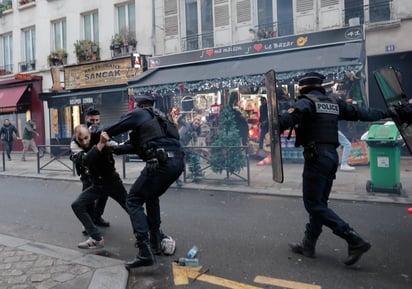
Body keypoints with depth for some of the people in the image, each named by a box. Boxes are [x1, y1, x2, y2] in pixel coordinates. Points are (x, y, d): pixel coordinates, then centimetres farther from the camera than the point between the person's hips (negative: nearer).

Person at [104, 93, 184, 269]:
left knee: (134, 201, 1)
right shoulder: (158, 117, 31)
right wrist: (116, 149, 37)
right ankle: (155, 242, 30)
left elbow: (113, 129, 13)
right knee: (151, 197, 27)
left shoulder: (139, 113, 9)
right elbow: (138, 145, 31)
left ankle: (145, 252, -9)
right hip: (177, 162, 8)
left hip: (161, 163, -8)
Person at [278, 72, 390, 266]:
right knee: (319, 203, 12)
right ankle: (308, 245, 21)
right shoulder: (334, 103, 15)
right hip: (332, 156, 8)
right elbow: (361, 113, 22)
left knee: (313, 204, -3)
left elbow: (290, 118, -26)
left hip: (316, 157, -8)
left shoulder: (306, 101, -6)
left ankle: (355, 241, -5)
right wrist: (384, 113, 36)